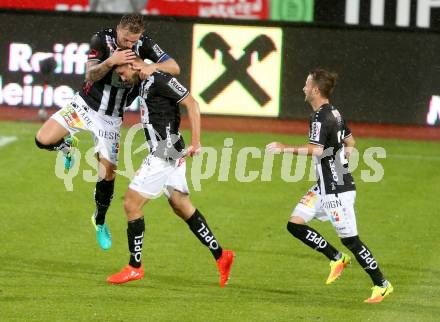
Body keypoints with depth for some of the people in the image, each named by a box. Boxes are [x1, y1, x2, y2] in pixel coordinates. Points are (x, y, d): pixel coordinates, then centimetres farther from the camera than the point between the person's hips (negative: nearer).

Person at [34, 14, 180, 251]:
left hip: (111, 118, 1)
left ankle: (100, 221, 22)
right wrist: (110, 62, -41)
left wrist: (152, 67, -38)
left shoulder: (144, 45, -13)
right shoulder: (101, 40, -18)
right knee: (43, 140, -20)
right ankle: (68, 145, 16)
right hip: (85, 105, -1)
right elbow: (90, 76, -22)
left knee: (108, 174, -2)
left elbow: (174, 67, -18)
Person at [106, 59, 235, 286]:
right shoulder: (145, 83, 14)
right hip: (161, 154, 10)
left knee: (131, 204, -5)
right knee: (182, 207, 13)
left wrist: (195, 143, -20)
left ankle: (134, 267, 2)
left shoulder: (160, 80, -15)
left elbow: (191, 104, -17)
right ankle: (220, 256, 15)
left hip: (164, 154, -10)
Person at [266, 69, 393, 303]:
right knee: (295, 224, 6)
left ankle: (382, 285, 5)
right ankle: (337, 258, 14)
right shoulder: (334, 113, 11)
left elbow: (316, 150, -31)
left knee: (349, 239, -4)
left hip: (337, 190, -10)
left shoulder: (321, 118, -19)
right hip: (324, 187, 10)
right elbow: (350, 141, 22)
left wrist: (285, 148, -25)